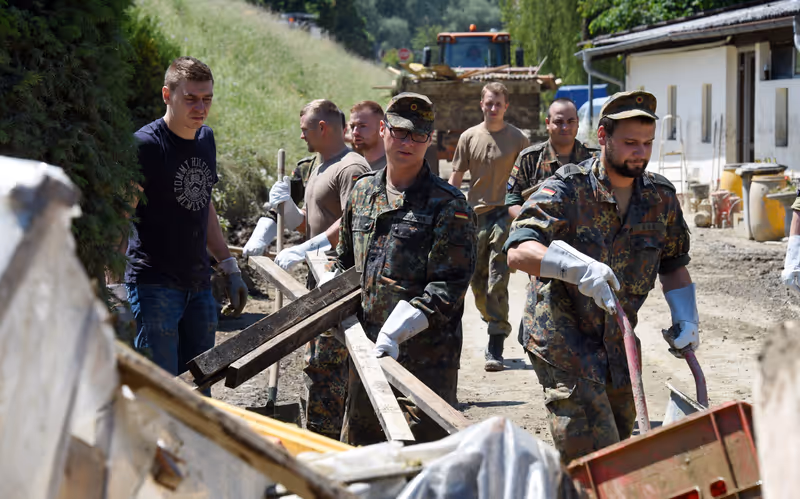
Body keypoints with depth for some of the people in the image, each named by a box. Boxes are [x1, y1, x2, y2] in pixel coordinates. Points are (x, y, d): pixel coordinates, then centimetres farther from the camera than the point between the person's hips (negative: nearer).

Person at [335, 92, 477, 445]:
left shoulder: (448, 205, -8)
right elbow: (346, 260, 26)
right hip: (367, 349, 6)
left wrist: (396, 332, -25)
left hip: (426, 359, -6)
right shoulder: (363, 191, 12)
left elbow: (448, 286, -15)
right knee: (357, 449, 14)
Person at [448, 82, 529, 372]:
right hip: (475, 215, 3)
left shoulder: (517, 139, 0)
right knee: (477, 282, 10)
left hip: (504, 214, -3)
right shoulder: (469, 137, 7)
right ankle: (494, 323, 34)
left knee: (497, 282, -10)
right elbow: (456, 179, 11)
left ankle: (495, 347, -10)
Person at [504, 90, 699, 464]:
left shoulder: (661, 197, 4)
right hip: (567, 349, -6)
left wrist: (686, 321, 2)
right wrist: (578, 267, -42)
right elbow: (518, 251, -26)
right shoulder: (567, 189, -13)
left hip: (621, 350, 6)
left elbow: (674, 264, 18)